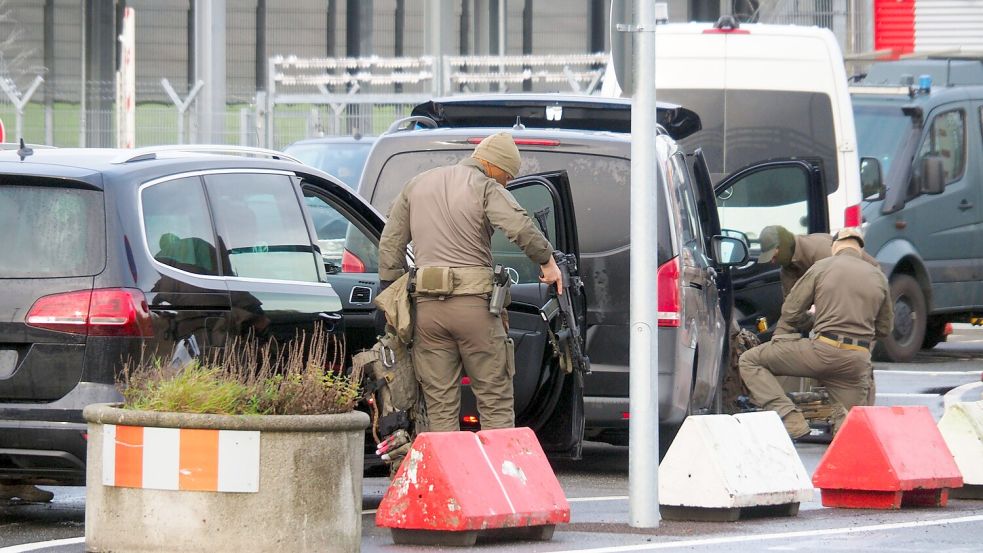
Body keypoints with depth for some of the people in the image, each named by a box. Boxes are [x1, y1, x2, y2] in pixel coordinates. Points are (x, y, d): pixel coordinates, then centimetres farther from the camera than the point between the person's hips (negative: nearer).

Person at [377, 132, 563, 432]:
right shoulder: (485, 188, -3)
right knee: (496, 401, 1)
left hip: (427, 305, 5)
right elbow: (521, 227, -20)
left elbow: (390, 243, 18)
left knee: (440, 405, 6)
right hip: (474, 303, -5)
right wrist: (547, 262, -6)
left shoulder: (416, 185, 17)